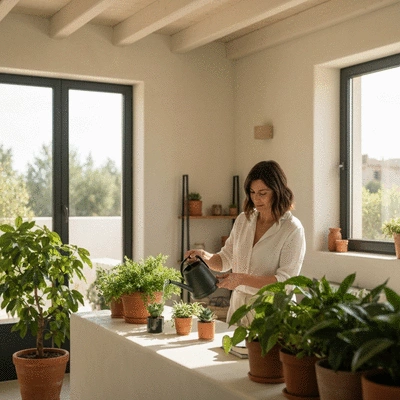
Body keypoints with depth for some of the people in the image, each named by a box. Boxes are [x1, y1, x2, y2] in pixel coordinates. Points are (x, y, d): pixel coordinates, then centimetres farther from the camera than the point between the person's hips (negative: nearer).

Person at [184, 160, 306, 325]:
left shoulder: (292, 229, -13)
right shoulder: (243, 220, 4)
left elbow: (285, 281, -18)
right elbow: (226, 259, 12)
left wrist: (242, 279, -25)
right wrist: (205, 256, -8)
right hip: (239, 305, 5)